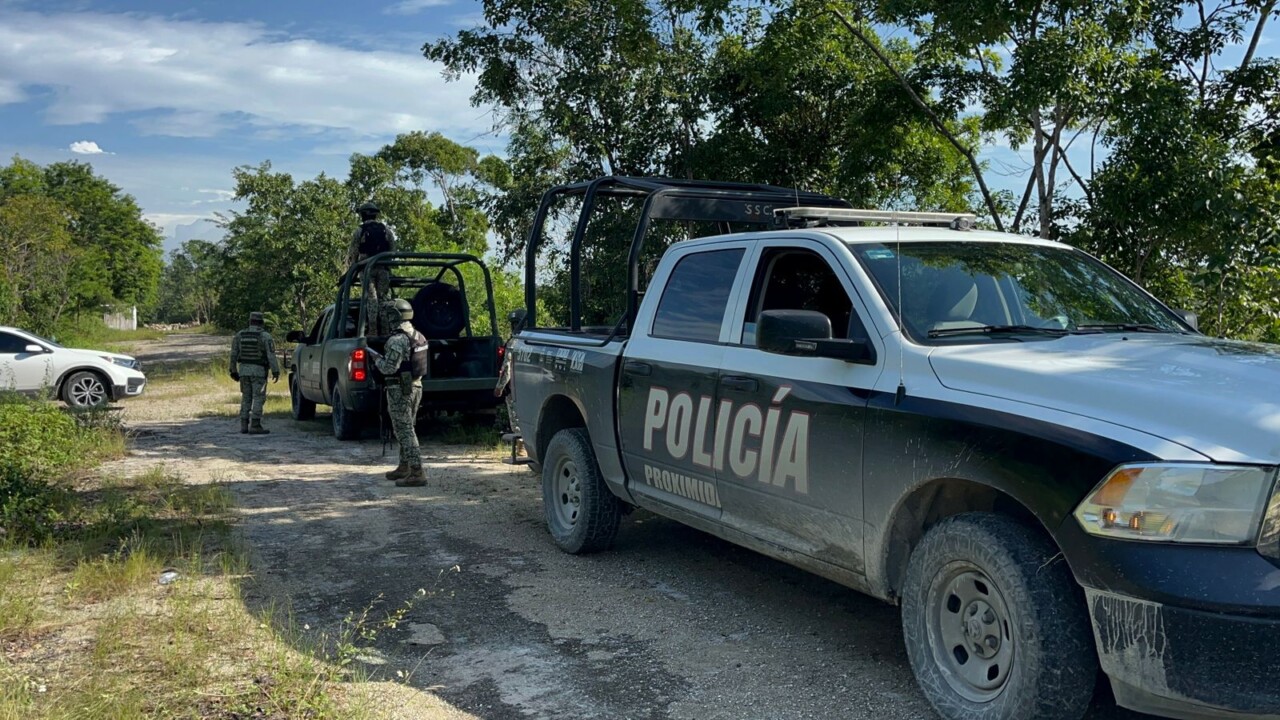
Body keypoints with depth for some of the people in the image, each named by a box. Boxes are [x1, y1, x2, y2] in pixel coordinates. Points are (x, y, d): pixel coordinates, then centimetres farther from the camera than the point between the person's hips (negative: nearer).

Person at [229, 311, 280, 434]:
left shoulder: (239, 335, 6)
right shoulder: (265, 336, -8)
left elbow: (234, 354, 9)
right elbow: (271, 355, -14)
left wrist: (233, 371, 16)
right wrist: (275, 372, -12)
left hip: (243, 370, 5)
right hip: (259, 371, -5)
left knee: (246, 398, 13)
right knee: (258, 398, -4)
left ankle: (244, 425, 11)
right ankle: (255, 426, -9)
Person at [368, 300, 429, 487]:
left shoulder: (397, 340, -19)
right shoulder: (418, 336, 10)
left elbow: (389, 368, -22)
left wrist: (376, 358, -3)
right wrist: (383, 358, 20)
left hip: (400, 390, -9)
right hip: (415, 386, 9)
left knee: (404, 431, -7)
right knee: (406, 429, 19)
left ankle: (417, 473, -9)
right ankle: (404, 467, 29)